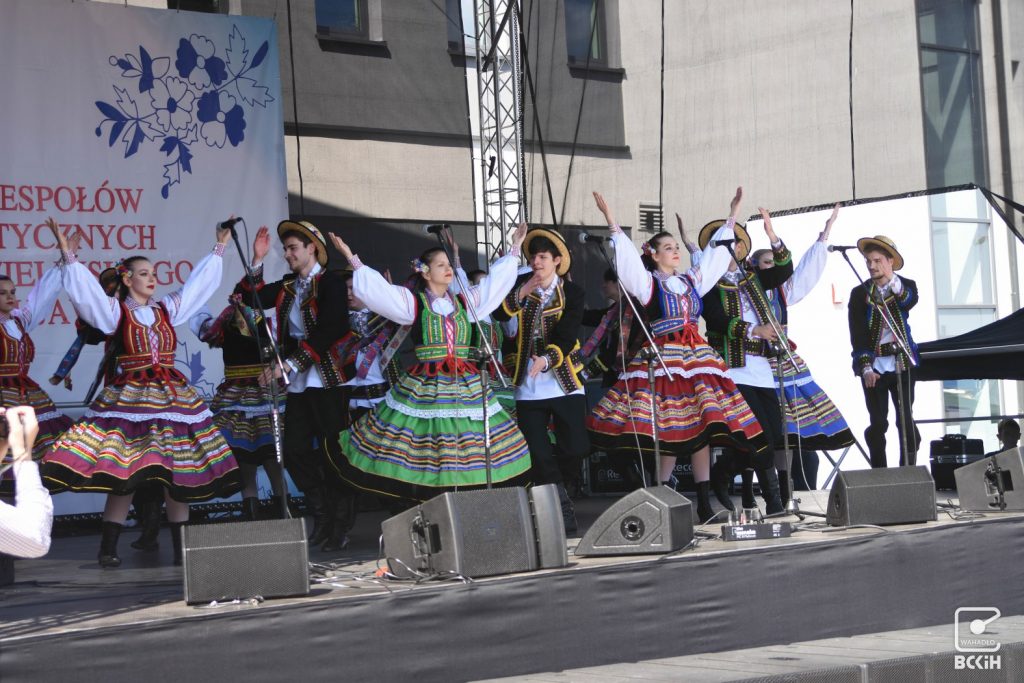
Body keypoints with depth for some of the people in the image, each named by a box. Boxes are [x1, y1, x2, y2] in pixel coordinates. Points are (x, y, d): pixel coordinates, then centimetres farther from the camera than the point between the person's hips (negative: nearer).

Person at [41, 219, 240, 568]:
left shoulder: (166, 309, 14)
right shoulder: (115, 312, 2)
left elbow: (198, 282, 22)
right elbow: (85, 288, -9)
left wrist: (219, 249, 26)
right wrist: (68, 255, -18)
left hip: (172, 396, 4)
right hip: (128, 398, -4)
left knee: (177, 473, 1)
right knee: (123, 474, -9)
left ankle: (181, 549, 6)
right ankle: (108, 549, -3)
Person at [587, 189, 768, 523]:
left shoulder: (692, 280, 17)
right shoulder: (647, 282, 3)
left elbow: (715, 253, 25)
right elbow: (626, 256, -9)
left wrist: (732, 215, 27)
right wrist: (611, 221, -18)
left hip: (696, 357, 5)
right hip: (662, 359, -4)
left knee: (702, 426, -3)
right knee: (667, 430, -7)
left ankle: (704, 502, -2)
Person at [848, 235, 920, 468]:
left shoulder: (906, 285, 2)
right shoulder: (860, 293, 1)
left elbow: (910, 302, -22)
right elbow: (857, 335, -4)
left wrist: (895, 285, -42)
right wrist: (865, 367, -15)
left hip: (901, 363, 0)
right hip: (874, 366, 0)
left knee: (906, 421, -3)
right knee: (877, 423, -1)